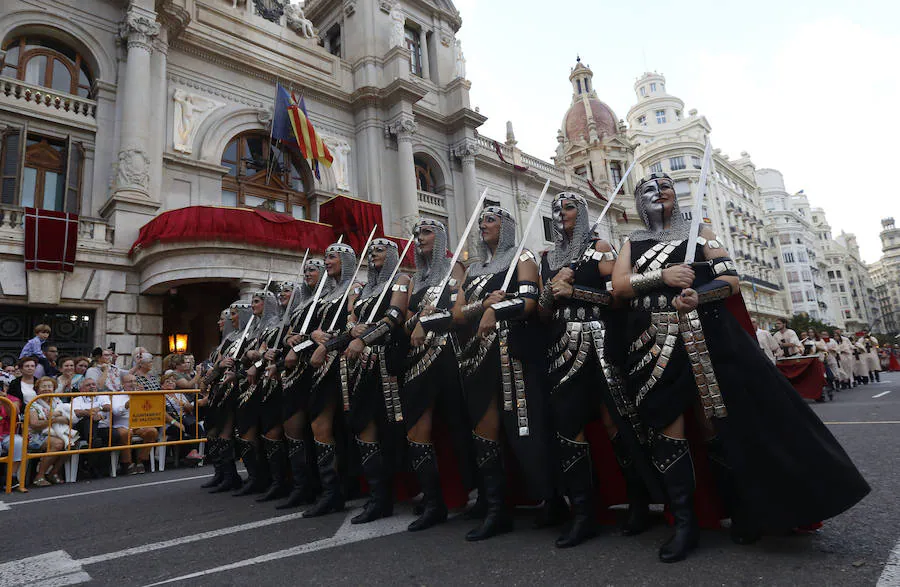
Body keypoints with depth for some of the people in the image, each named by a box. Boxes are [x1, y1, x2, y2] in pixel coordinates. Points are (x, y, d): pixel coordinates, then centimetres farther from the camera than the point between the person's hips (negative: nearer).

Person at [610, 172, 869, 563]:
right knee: (667, 429, -3)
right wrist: (662, 275, -11)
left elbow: (730, 281, 3)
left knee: (719, 427, 0)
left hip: (705, 337, -1)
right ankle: (684, 524, 4)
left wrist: (698, 296, -16)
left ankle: (743, 515, 16)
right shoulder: (633, 244, 17)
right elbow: (619, 285, 1)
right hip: (654, 346, 1)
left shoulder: (699, 233, 14)